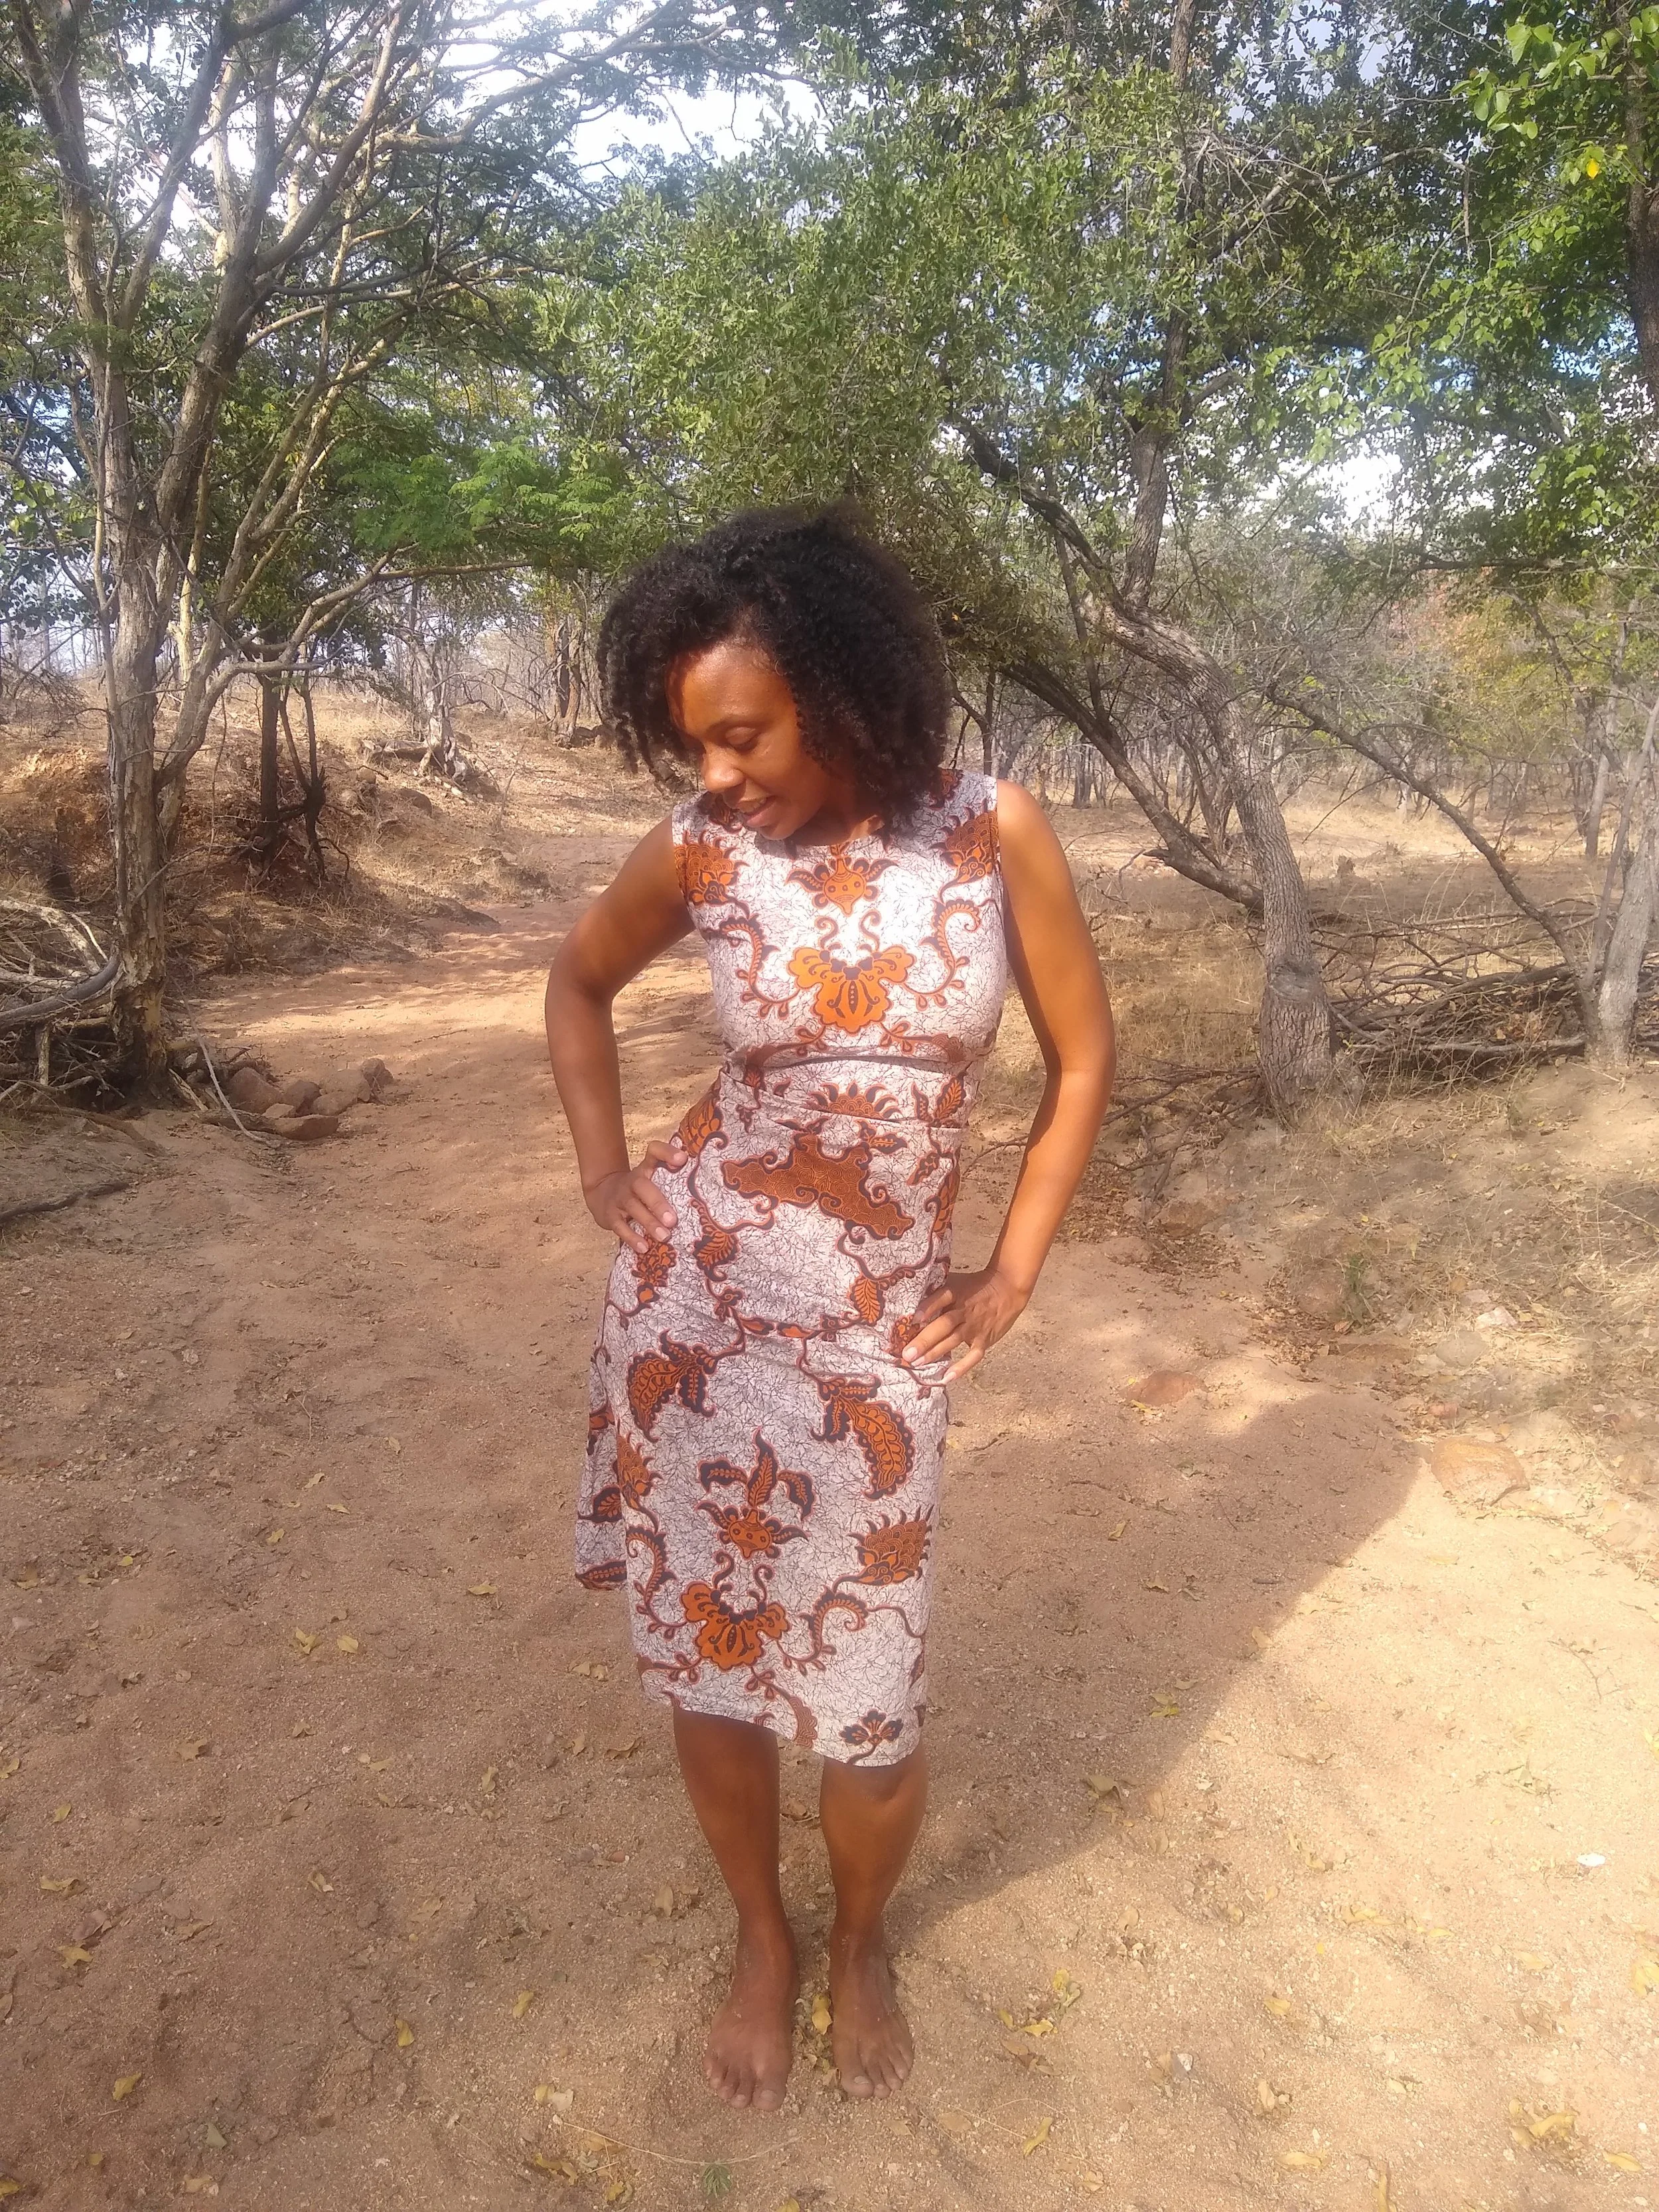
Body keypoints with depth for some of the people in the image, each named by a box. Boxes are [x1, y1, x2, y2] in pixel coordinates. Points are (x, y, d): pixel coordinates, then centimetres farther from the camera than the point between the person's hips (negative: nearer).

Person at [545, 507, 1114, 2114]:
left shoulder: (995, 828, -8)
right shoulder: (701, 849, -6)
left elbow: (1084, 1056, 3)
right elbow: (580, 978, 13)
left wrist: (1011, 1278, 2)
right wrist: (601, 1168, 4)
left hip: (878, 1334, -1)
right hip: (694, 1290, 1)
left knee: (868, 1722, 7)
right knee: (707, 1676, 12)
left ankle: (860, 1940, 43)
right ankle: (762, 1943, 44)